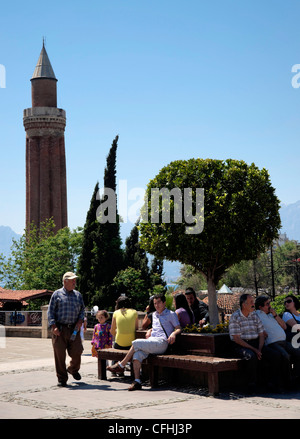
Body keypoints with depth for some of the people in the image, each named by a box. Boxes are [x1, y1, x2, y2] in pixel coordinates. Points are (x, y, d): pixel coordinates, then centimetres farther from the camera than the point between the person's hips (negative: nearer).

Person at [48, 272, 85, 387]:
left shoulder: (78, 295, 15)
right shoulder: (57, 294, 4)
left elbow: (82, 310, 18)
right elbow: (50, 311, 1)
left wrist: (80, 321, 0)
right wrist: (53, 326, -9)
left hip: (74, 329, 3)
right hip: (59, 329, -3)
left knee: (77, 352, -3)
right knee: (59, 354, -3)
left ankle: (73, 369, 28)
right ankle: (62, 379, 7)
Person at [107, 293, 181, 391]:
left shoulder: (171, 314, 9)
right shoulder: (154, 315, 29)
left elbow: (179, 328, 3)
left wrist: (173, 333, -18)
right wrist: (149, 330, 20)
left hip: (161, 343, -6)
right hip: (151, 341, 6)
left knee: (136, 343, -25)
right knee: (137, 354, -28)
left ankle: (121, 365, -11)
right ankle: (137, 382, -34)